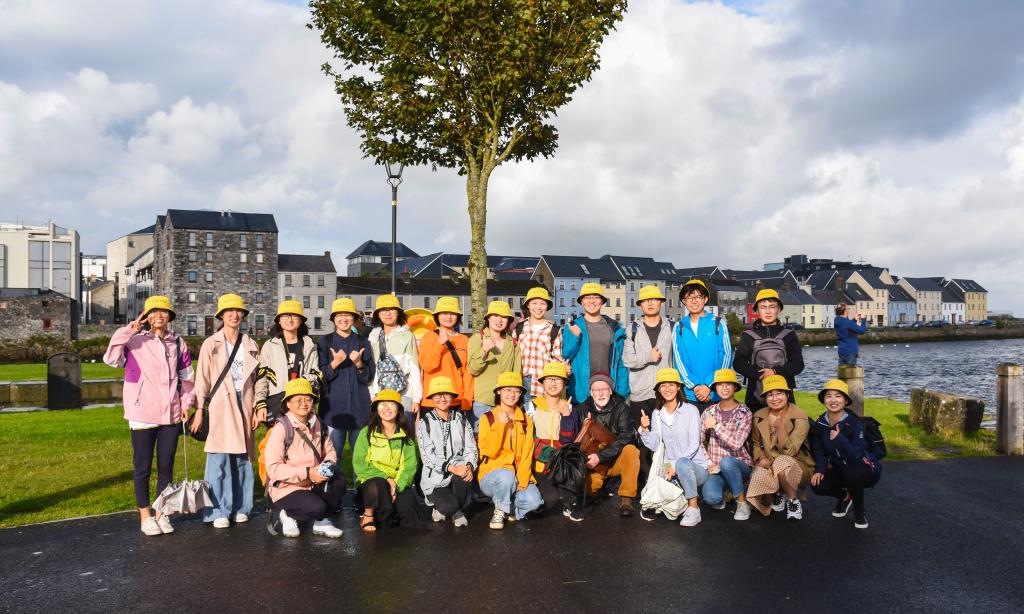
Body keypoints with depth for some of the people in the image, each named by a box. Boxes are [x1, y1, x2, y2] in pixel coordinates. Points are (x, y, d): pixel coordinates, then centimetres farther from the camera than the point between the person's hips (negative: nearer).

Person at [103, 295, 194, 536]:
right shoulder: (135, 342, -3)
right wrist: (128, 331, -18)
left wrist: (186, 403, 6)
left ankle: (161, 514, 23)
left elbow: (186, 376, 13)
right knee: (143, 468, 6)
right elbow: (111, 358, -17)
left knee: (166, 467, 11)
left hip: (170, 415, 3)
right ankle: (145, 516, 18)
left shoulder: (178, 343, 7)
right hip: (143, 416, -3)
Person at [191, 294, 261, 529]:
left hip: (243, 405, 3)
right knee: (219, 459, -6)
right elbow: (202, 379, 0)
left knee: (243, 458, 6)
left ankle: (240, 508, 16)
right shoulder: (211, 344, 1)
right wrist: (199, 410, -5)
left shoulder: (251, 346, 10)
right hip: (220, 406, -3)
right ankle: (219, 511, 3)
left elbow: (256, 380, 11)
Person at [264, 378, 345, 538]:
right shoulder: (281, 428, -16)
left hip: (313, 484, 6)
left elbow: (330, 452, 11)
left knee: (339, 481, -22)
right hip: (285, 488, -6)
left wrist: (327, 465, -14)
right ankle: (284, 515, 2)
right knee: (317, 508, -30)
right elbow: (273, 468, -22)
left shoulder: (318, 425, 4)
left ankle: (322, 522, 1)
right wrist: (307, 473, -28)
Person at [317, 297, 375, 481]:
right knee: (333, 453, -2)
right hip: (333, 405, -1)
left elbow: (370, 376, 7)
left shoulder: (363, 342, 11)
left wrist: (358, 364, -11)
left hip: (359, 406, 1)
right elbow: (320, 375, 1)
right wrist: (334, 363, -15)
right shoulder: (325, 342, 7)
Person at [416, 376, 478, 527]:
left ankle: (458, 511, -3)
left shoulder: (461, 420, 11)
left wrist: (469, 466, -19)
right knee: (449, 506, -29)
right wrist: (451, 468, -23)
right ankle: (441, 508, 11)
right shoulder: (425, 423, 2)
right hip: (435, 477, -3)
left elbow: (471, 448, 4)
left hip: (459, 472, 3)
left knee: (464, 478, -34)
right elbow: (427, 455, -8)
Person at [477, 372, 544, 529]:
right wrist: (500, 425, -21)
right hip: (492, 475, -3)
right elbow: (490, 452, -12)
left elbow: (527, 454, 2)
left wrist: (522, 479, -13)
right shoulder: (487, 418, 0)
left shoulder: (526, 420, 9)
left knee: (533, 500, -26)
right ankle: (500, 511, -9)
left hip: (518, 476, 3)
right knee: (506, 476, -37)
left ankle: (510, 508, 6)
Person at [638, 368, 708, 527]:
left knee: (682, 463, -38)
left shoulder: (690, 410, -7)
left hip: (695, 467, -4)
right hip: (671, 467, 4)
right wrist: (644, 429, -13)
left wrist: (674, 464, -22)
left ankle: (693, 508, -19)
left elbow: (694, 445, -13)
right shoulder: (657, 414, 8)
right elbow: (654, 446, 4)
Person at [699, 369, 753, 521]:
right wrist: (709, 463, -7)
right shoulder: (708, 412, 5)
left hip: (740, 466, -1)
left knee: (726, 462, -38)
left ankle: (742, 502, -14)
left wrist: (716, 425, -17)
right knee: (711, 497, -29)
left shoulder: (744, 413, -4)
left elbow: (736, 443, -17)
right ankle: (720, 497, 10)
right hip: (716, 468, 2)